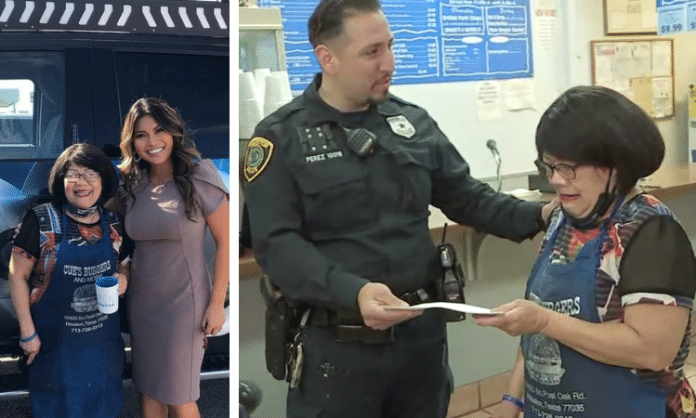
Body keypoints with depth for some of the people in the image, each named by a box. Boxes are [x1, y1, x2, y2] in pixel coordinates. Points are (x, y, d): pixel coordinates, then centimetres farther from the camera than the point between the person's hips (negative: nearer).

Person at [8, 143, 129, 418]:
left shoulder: (113, 225, -2)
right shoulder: (41, 222, -13)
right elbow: (17, 277, -9)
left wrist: (123, 277, -10)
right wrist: (27, 331, -10)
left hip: (103, 338, 3)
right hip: (54, 340, -3)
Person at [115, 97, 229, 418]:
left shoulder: (199, 178, -13)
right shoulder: (131, 183, 2)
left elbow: (225, 241, -11)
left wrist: (217, 304, -12)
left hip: (183, 302, -5)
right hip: (140, 301, 5)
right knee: (148, 390, 14)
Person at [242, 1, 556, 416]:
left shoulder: (414, 121, 7)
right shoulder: (281, 137, -8)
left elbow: (466, 197, 12)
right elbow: (278, 243, -15)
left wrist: (536, 216, -4)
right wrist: (352, 292, -29)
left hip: (420, 328, 5)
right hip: (336, 341, -4)